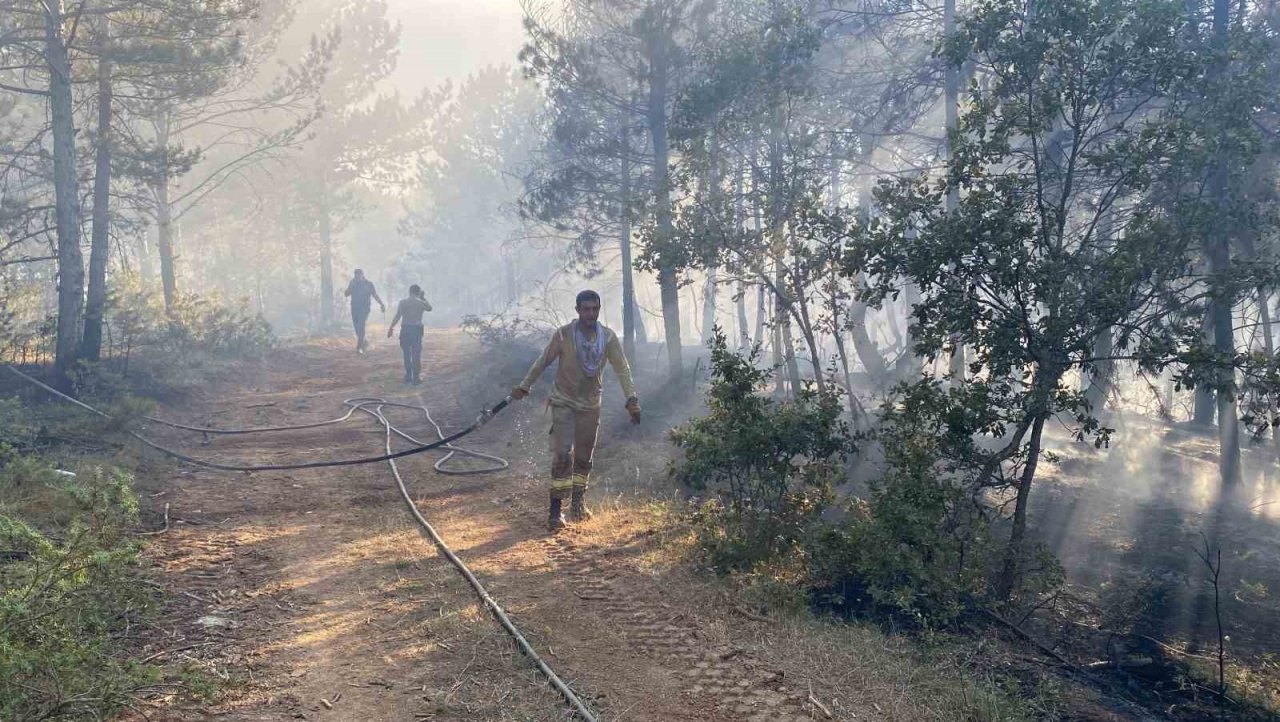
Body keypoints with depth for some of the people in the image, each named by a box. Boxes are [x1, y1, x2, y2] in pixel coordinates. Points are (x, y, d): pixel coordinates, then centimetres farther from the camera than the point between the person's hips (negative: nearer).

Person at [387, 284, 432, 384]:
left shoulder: (403, 302, -2)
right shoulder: (421, 303, -2)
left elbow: (397, 317, -5)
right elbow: (430, 308, 19)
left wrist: (391, 328, 2)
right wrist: (423, 298, 18)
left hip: (405, 329, 1)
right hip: (417, 329, -1)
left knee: (407, 354, 10)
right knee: (416, 354, 5)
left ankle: (408, 376, 14)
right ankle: (416, 377, 5)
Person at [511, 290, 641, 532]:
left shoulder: (608, 338, -8)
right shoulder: (563, 335, -14)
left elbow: (622, 368, -9)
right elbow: (543, 362, -2)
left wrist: (632, 399, -18)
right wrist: (524, 386, 5)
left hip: (591, 405, 3)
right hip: (563, 402, -3)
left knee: (584, 458, 13)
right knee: (563, 455, -14)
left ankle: (578, 503, 31)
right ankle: (555, 511, -11)